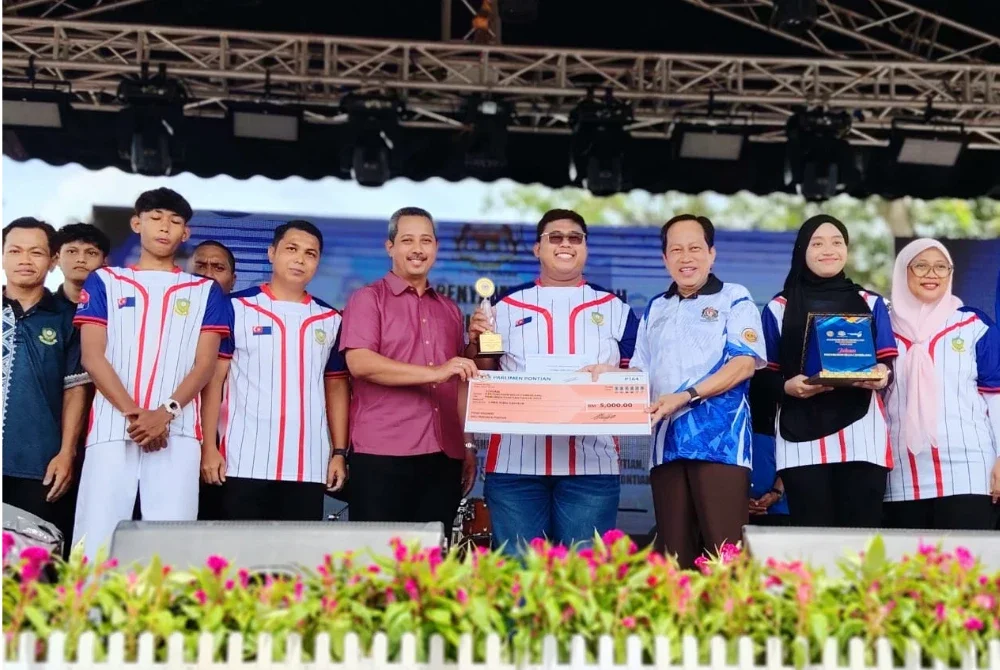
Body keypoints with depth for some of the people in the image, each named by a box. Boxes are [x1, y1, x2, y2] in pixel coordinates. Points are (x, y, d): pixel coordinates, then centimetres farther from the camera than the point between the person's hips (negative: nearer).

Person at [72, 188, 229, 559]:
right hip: (111, 431, 0)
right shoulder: (104, 282, 14)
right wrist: (133, 414, -10)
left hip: (177, 434, 0)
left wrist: (165, 413, -12)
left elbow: (205, 365, 5)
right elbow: (93, 357, 4)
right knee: (96, 542, -5)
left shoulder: (205, 291, 15)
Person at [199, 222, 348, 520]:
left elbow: (337, 388, 15)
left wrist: (339, 452, 7)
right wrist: (209, 447, -7)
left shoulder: (330, 320, 12)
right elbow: (213, 379, 1)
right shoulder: (237, 308, 2)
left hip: (309, 467, 3)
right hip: (245, 462, -3)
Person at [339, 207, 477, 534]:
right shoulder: (368, 299, 2)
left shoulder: (450, 310, 19)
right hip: (382, 453, -5)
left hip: (444, 455, 5)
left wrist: (468, 446, 15)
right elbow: (359, 363, -13)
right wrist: (434, 372, -18)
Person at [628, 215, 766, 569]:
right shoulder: (655, 310, 21)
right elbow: (640, 371, 22)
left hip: (719, 439, -5)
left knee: (724, 549, -11)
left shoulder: (734, 299, 5)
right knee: (673, 551, 4)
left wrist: (687, 395, -16)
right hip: (667, 441, 5)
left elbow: (745, 363, -7)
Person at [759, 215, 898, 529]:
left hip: (862, 436, 1)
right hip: (802, 438, -1)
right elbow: (767, 375, 8)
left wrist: (881, 375, -13)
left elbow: (888, 363, 11)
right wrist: (787, 386, -14)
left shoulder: (871, 304, 17)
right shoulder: (779, 308, 13)